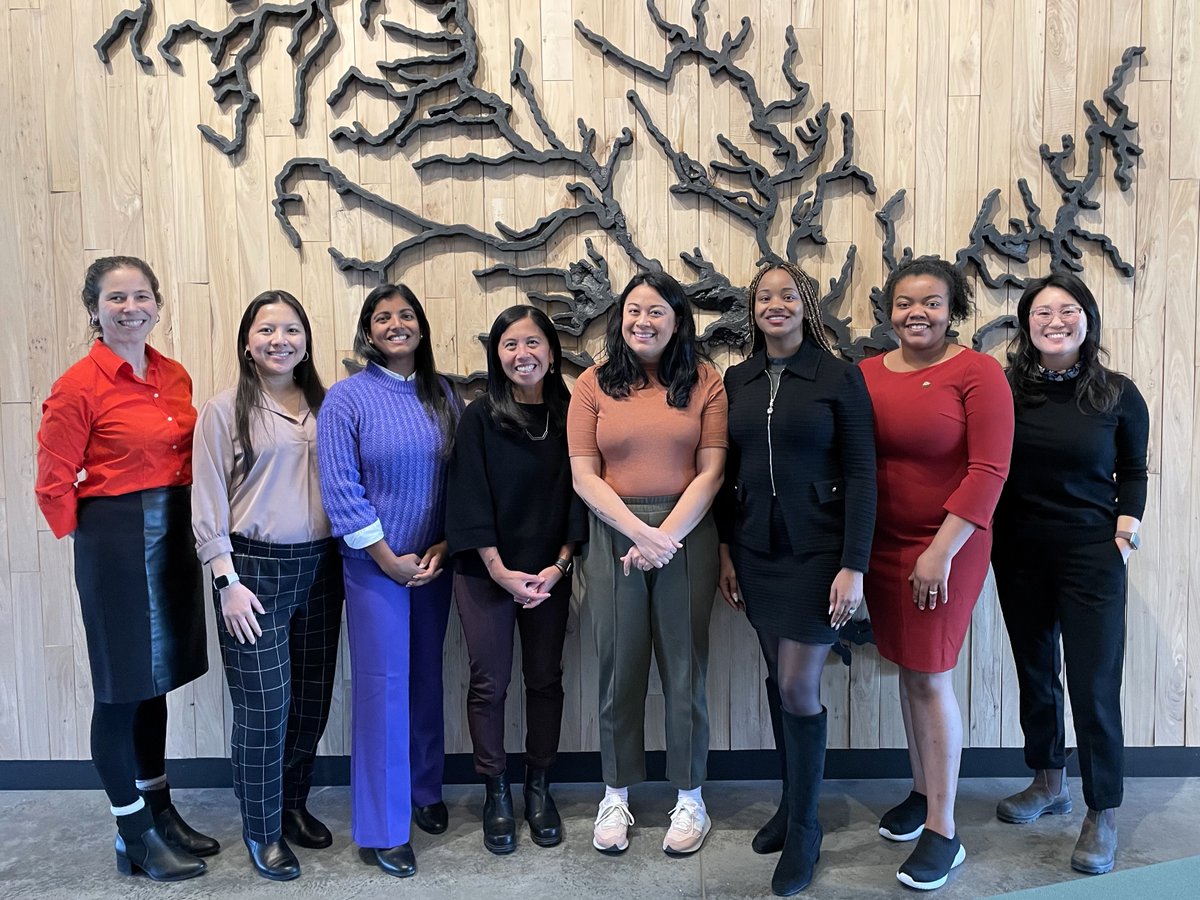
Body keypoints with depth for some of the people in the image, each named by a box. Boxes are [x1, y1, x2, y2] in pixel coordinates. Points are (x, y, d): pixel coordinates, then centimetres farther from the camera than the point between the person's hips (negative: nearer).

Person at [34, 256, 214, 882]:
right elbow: (53, 483, -9)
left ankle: (161, 811, 33)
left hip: (173, 535, 6)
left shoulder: (174, 377, 6)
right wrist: (93, 537, 0)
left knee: (155, 681, 17)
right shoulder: (79, 386, -13)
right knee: (122, 689, 6)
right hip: (116, 543, -6)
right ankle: (135, 837, 21)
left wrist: (188, 521, 8)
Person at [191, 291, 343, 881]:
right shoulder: (224, 410, -4)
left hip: (319, 567, 5)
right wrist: (227, 582, -11)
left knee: (312, 698, 13)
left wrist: (343, 562, 8)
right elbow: (208, 503, -6)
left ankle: (294, 803, 35)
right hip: (255, 568, -4)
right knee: (264, 706, 1)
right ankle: (262, 832, 21)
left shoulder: (323, 406, 8)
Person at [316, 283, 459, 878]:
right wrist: (389, 558, -13)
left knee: (427, 679, 14)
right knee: (382, 686, 0)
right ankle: (384, 826, 13)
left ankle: (424, 791, 34)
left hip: (435, 562, 4)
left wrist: (446, 545, -4)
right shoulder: (347, 398, -7)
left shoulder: (441, 394, 6)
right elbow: (340, 488, -12)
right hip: (374, 564, -4)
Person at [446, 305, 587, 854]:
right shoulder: (480, 418, -4)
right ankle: (496, 794, 20)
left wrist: (560, 564, -7)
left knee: (545, 679, 10)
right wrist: (501, 572, -14)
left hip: (549, 574, 2)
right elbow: (470, 499, -8)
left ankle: (539, 788, 26)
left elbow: (577, 494, 1)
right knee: (489, 682, 4)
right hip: (485, 573, -2)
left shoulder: (569, 415, 1)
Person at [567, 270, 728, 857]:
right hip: (613, 536, 1)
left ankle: (689, 797, 24)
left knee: (684, 666, 7)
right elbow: (584, 476, -3)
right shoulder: (594, 385, 3)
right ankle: (616, 796, 25)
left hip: (688, 535, 0)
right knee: (619, 666, 8)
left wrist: (666, 537, -13)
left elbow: (710, 473, -3)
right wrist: (641, 533, -13)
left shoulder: (704, 384, 2)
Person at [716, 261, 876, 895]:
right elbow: (727, 471, 9)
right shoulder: (737, 380, 6)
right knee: (778, 679, 13)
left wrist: (854, 565, -14)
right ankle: (792, 802, 32)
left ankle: (803, 830, 17)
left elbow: (861, 474, -9)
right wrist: (725, 552, 6)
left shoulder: (839, 376, -6)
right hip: (755, 550, 4)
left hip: (816, 551, -4)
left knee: (798, 688, -2)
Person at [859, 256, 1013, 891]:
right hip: (880, 545, 5)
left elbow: (989, 470, -14)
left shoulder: (976, 372, -9)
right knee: (908, 670, 14)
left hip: (946, 546, -4)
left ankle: (942, 830, 12)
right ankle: (921, 791, 33)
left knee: (930, 677, -2)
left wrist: (941, 552, -18)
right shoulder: (867, 375, 4)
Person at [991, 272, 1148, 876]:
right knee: (1034, 673, 16)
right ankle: (1048, 782, 37)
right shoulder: (1004, 389, -3)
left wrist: (1128, 520, -6)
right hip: (1019, 555, 2)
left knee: (1094, 685, 0)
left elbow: (1132, 469, 8)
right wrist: (986, 534, -6)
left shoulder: (1118, 396, -4)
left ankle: (1102, 815, 18)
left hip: (1091, 557, -2)